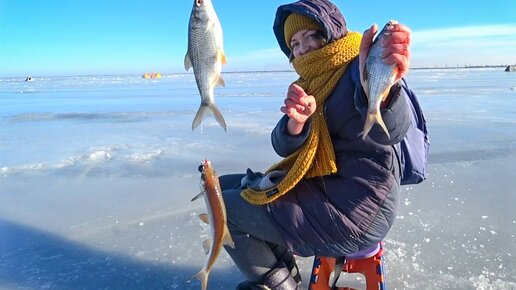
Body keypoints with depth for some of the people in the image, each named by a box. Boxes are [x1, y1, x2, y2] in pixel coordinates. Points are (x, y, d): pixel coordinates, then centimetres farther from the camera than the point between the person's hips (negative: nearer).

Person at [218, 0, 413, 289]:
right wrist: (296, 122, -26)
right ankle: (282, 265, 22)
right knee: (225, 187, 14)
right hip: (322, 186, 9)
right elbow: (283, 146, -2)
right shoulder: (311, 82, 10)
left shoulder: (360, 68, -13)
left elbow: (390, 130, -35)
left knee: (224, 209, -9)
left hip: (354, 209, -9)